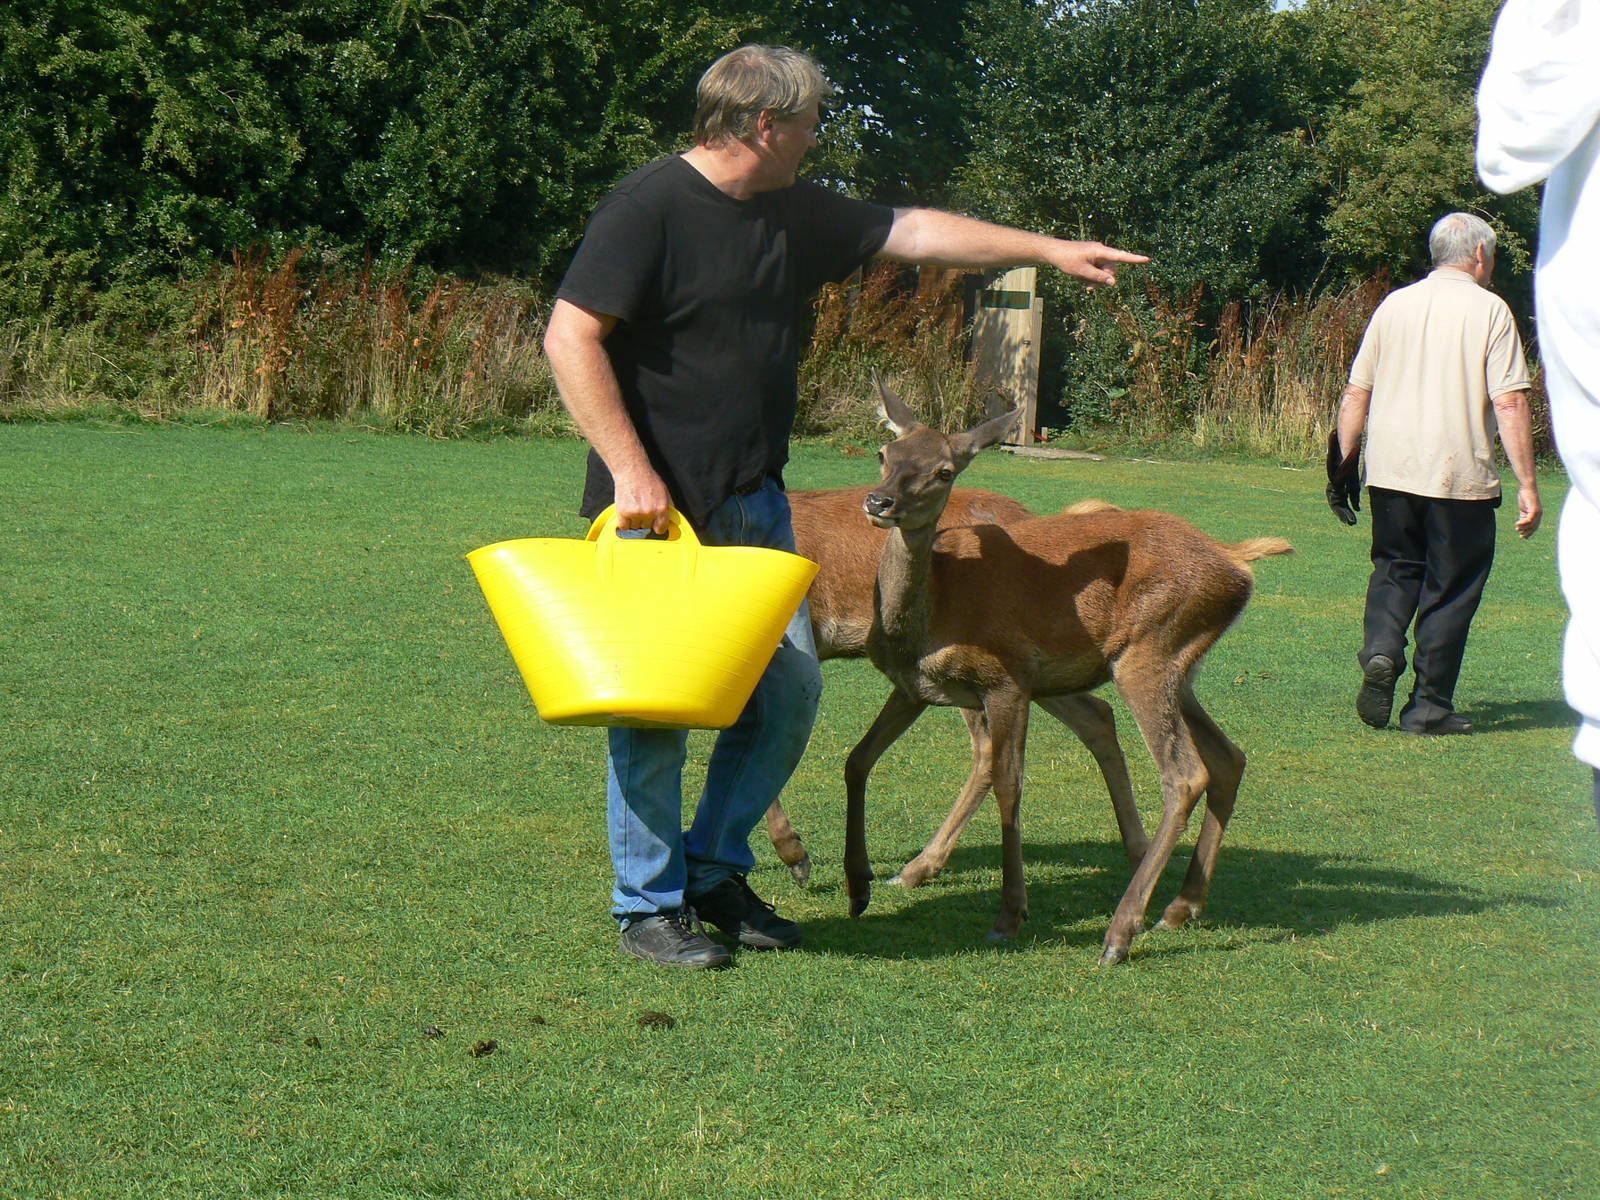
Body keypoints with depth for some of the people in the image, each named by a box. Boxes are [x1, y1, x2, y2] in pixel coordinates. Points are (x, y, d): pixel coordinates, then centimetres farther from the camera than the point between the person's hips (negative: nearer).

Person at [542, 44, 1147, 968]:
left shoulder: (798, 215, 12)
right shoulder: (650, 208, -12)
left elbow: (916, 233, 22)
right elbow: (571, 338, -16)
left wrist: (1048, 249, 22)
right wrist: (630, 471, -21)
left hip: (755, 502, 8)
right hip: (659, 507, -8)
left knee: (790, 690, 6)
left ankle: (715, 870, 22)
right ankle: (649, 904, 9)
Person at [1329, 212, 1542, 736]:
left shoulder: (1394, 305, 8)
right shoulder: (1489, 310, -4)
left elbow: (1356, 394, 9)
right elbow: (1509, 404, -10)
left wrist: (1344, 462, 19)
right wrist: (1527, 486, -8)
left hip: (1390, 472, 4)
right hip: (1461, 477, -4)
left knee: (1395, 568, 19)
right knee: (1450, 588, 6)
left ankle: (1380, 650, -6)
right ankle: (1429, 703, 8)